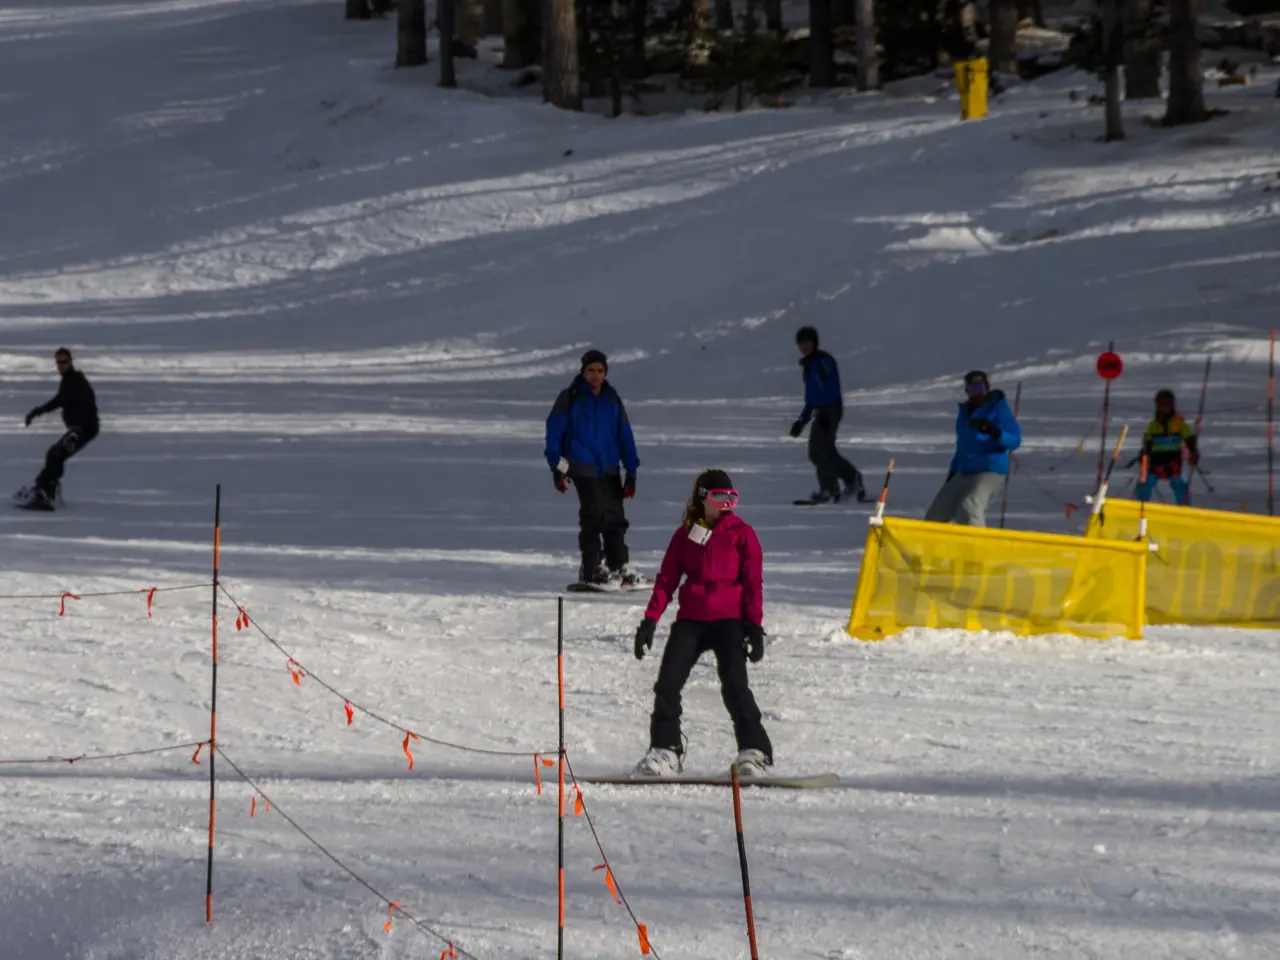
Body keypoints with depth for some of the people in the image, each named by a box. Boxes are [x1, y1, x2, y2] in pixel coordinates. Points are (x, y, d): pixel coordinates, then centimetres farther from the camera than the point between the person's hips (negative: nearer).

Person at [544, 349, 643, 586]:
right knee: (593, 515, -13)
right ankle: (591, 570, -9)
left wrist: (631, 473, 9)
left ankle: (620, 568, 15)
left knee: (615, 518, 6)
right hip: (582, 467, -4)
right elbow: (554, 432, 1)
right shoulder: (570, 398, 0)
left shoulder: (612, 399, 11)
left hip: (609, 469, 4)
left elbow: (625, 436, 13)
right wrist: (557, 467, -5)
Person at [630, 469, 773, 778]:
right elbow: (666, 579, 12)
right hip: (690, 620, 3)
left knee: (734, 686, -16)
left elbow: (753, 583, 0)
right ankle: (665, 750, 7)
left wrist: (754, 626, -8)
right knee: (667, 685, -5)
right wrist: (650, 620, 5)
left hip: (729, 620, -3)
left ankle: (754, 752, -12)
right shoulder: (685, 534, 10)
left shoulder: (741, 533, 3)